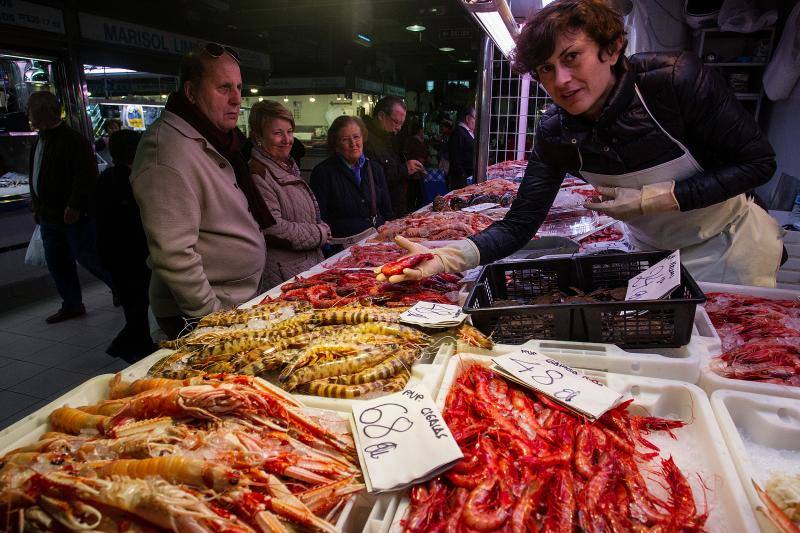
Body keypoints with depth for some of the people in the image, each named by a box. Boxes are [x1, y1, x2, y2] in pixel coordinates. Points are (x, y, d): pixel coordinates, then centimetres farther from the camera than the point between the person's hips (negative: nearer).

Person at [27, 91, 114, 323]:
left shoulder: (73, 140, -14)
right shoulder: (39, 142, 16)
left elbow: (86, 176, -22)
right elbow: (36, 178, 23)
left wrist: (75, 206, -25)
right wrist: (37, 207, 20)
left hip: (73, 216, -10)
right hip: (49, 217, 10)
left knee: (87, 257, -7)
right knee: (57, 263, 12)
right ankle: (72, 305, 23)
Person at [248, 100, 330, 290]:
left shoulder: (289, 167, 15)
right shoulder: (257, 174, -16)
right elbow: (273, 229, -24)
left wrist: (321, 229, 5)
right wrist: (320, 233, -12)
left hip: (310, 264, 9)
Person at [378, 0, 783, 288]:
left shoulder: (674, 79, -27)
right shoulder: (556, 133, -17)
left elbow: (758, 162, -18)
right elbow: (519, 225, -21)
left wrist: (658, 197, -29)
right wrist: (451, 255, -37)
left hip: (729, 246, -2)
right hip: (651, 251, 3)